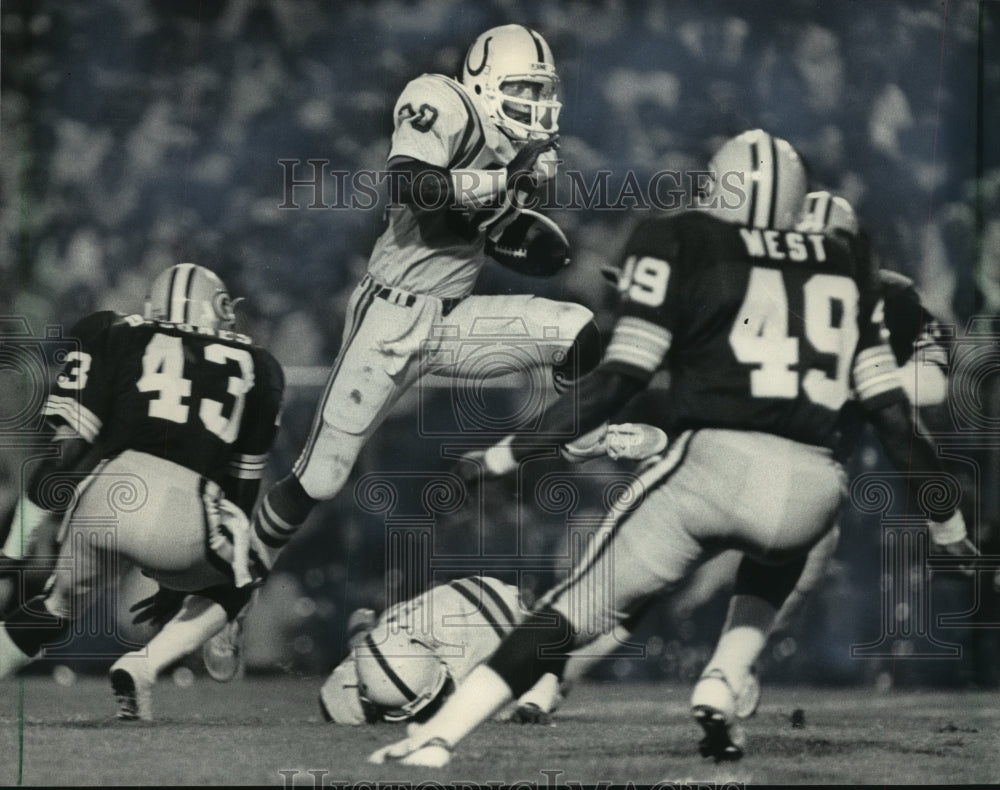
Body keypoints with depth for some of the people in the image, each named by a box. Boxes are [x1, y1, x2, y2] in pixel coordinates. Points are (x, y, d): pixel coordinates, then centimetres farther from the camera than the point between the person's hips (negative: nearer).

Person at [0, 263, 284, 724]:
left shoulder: (116, 340, 19)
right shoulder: (255, 369, 24)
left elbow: (63, 448, 9)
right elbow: (242, 485, 30)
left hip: (107, 497, 1)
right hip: (186, 517, -1)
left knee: (60, 604, 28)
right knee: (231, 586, 29)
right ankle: (140, 668, 9)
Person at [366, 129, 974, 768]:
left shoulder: (683, 243, 10)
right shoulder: (845, 269, 22)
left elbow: (621, 378, 1)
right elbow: (890, 403, 19)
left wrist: (508, 454, 6)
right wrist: (946, 509, 29)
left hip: (716, 460, -3)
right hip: (815, 488, 3)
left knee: (575, 611, 5)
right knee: (771, 572, 37)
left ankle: (434, 739, -4)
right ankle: (721, 690, 13)